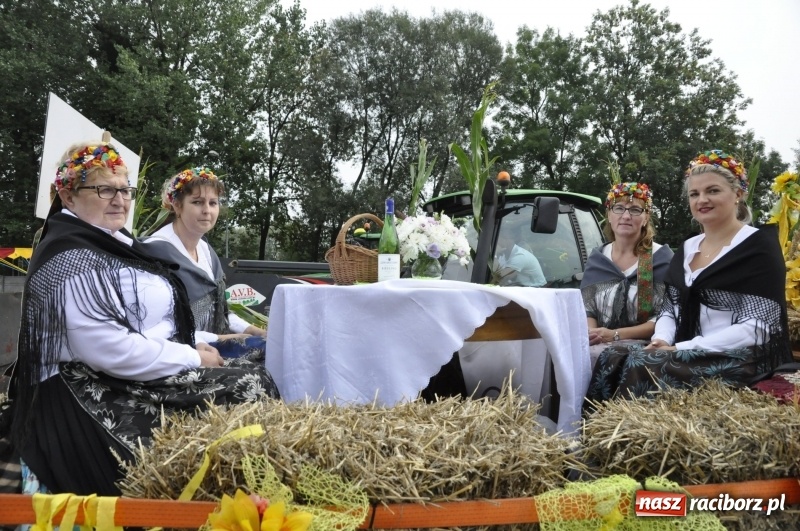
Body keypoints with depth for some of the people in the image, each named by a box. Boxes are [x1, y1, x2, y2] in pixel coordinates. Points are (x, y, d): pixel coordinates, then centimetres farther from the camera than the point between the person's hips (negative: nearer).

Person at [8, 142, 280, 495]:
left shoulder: (112, 244, 14)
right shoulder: (72, 259, -17)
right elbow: (111, 351, -26)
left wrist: (195, 348, 3)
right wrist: (194, 358, -16)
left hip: (129, 384, 10)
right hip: (99, 401, -10)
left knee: (251, 375, 2)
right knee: (252, 385, -14)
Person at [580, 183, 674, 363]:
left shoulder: (662, 258, 0)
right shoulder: (596, 259, 13)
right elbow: (586, 307, 10)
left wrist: (616, 334, -17)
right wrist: (592, 333, -14)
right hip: (600, 344, 4)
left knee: (594, 355, -33)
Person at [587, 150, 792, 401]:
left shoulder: (759, 247, -5)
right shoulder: (687, 248, 16)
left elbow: (757, 328, -13)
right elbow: (670, 310, 17)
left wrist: (681, 349, -18)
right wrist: (661, 340, -7)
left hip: (740, 361, -6)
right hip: (688, 357, 6)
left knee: (642, 368, -29)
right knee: (612, 359, -20)